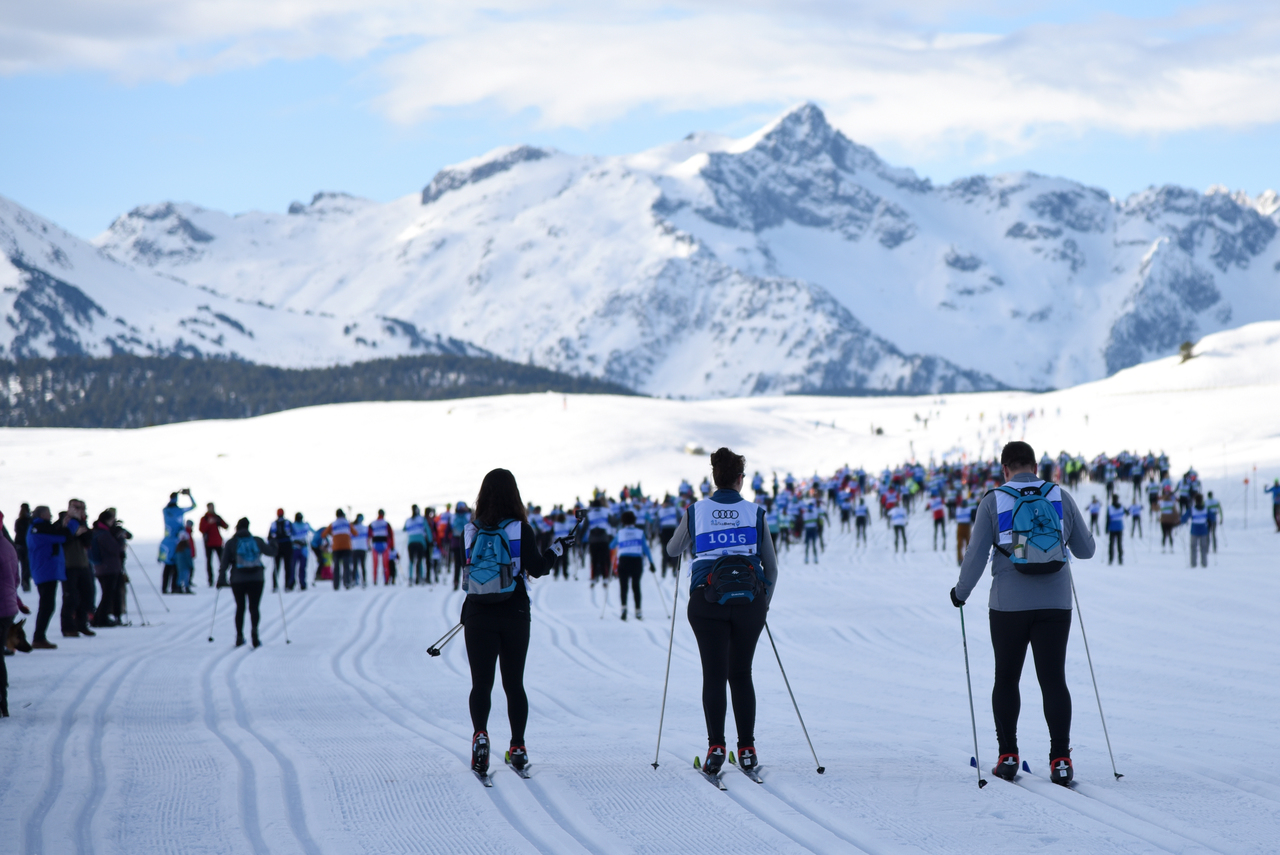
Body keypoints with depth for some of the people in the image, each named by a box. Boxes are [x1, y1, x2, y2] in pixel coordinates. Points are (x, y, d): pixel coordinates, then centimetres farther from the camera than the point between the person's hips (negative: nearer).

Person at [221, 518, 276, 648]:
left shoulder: (231, 543, 0)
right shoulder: (257, 541, 3)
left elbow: (225, 562, -3)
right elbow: (271, 551, 14)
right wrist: (273, 544, 35)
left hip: (238, 580, 0)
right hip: (257, 579, 0)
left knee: (240, 607, 14)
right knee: (254, 607, 2)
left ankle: (239, 637, 11)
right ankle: (254, 631, -24)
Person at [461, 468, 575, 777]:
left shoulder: (471, 530, -1)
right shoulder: (520, 529, -8)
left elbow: (467, 572, 8)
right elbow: (537, 568, -10)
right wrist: (558, 549, 6)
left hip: (479, 615, 0)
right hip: (514, 615, 0)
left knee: (481, 683, 3)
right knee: (514, 683, 10)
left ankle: (480, 733, -21)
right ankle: (518, 747, 10)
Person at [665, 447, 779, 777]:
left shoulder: (696, 511, 5)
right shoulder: (755, 513, 5)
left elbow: (672, 550, 22)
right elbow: (771, 567, 9)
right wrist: (765, 602, 24)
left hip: (707, 600, -1)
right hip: (749, 599, 1)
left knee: (714, 674, 2)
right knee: (741, 674, 10)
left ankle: (716, 747, -10)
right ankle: (747, 750, 4)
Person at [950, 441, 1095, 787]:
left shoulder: (993, 501, -4)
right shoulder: (1061, 497, 2)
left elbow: (976, 555, -5)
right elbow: (1086, 549, 10)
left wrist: (961, 592, 10)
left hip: (1009, 606, -1)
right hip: (1055, 604, 1)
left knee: (1006, 679, 13)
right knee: (1053, 680, 2)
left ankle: (1008, 755, 11)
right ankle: (1060, 759, -6)